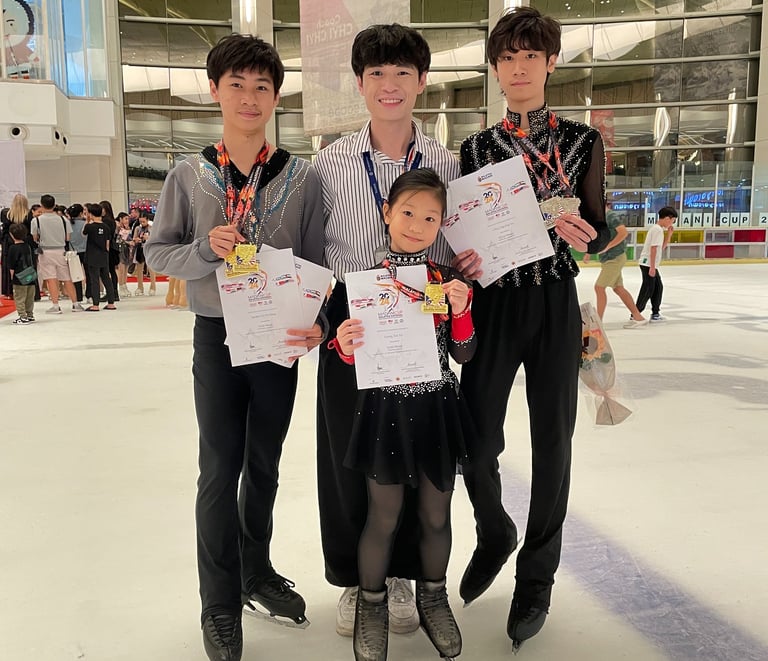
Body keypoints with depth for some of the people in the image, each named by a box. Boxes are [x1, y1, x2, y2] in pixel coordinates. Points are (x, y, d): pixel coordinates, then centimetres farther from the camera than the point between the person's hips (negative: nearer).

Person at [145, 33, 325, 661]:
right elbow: (157, 253, 3)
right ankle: (220, 603, 21)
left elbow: (315, 262, -1)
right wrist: (206, 248, -16)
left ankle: (257, 572, 36)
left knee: (264, 465, 15)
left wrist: (316, 322, -17)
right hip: (217, 335, -1)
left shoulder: (303, 176, -2)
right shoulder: (189, 175, -1)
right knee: (221, 468, 4)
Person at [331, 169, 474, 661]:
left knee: (436, 514, 16)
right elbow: (356, 355, 1)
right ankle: (372, 605, 35)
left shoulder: (450, 281, -1)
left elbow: (464, 354, -1)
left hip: (437, 408, 2)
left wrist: (460, 309, -16)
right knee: (384, 518, 10)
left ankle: (433, 597, 42)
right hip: (386, 407, -2)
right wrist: (345, 347, -21)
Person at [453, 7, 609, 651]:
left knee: (552, 443, 4)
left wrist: (578, 231, -17)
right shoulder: (475, 147, 8)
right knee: (477, 446, -2)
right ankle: (495, 536, 31)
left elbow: (599, 234, 5)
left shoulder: (583, 141, 5)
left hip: (555, 304, 0)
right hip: (493, 303, 1)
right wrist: (464, 255, -12)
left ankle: (537, 576, 25)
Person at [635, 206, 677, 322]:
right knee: (648, 289, -6)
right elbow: (653, 248, -20)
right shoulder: (658, 229, -14)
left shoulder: (656, 228, 15)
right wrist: (652, 267, -22)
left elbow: (662, 247, 21)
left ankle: (655, 313, 20)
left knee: (658, 287, 14)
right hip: (648, 264, -10)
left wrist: (669, 234, 12)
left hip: (651, 265, 10)